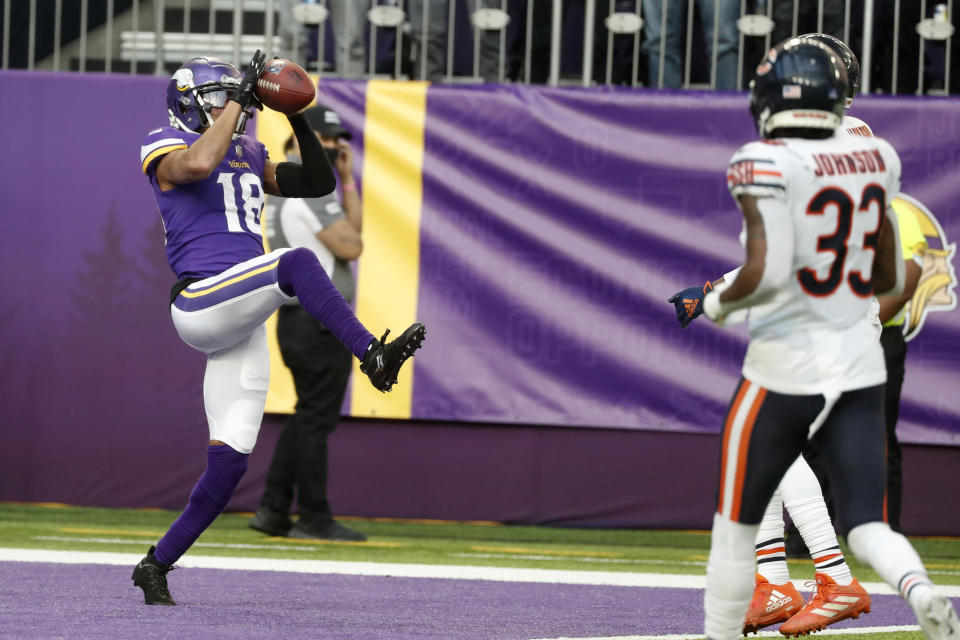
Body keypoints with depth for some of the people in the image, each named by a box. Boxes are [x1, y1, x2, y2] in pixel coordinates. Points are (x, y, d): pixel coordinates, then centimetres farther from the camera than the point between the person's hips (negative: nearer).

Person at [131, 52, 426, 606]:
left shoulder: (249, 155, 22)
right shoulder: (168, 149, 1)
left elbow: (319, 183, 24)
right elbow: (200, 164, -23)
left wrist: (301, 121, 12)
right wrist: (240, 98, -15)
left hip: (242, 322, 7)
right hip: (201, 304, -7)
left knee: (230, 459, 2)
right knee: (297, 262, -30)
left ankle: (157, 564, 10)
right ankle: (372, 356, -39)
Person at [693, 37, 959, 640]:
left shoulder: (767, 164, -14)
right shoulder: (873, 161, 4)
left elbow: (765, 273, -24)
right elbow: (891, 278, 12)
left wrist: (719, 302, -5)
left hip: (785, 369, -4)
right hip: (861, 368, 4)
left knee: (736, 525, 12)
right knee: (868, 527, 1)